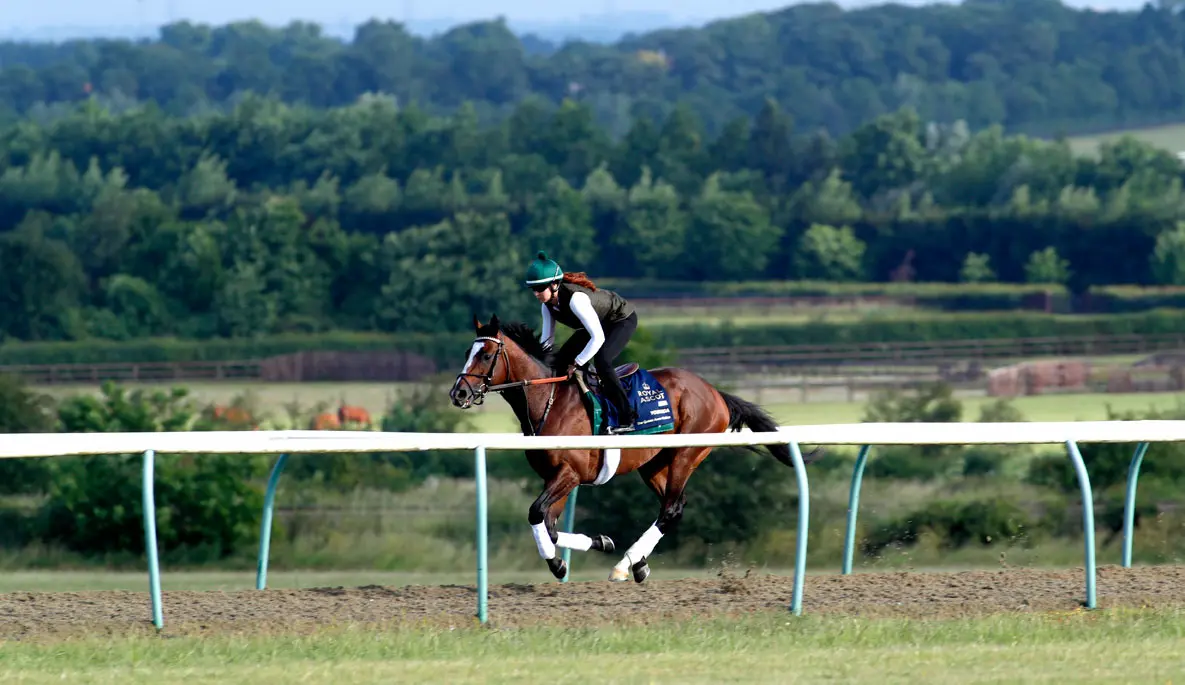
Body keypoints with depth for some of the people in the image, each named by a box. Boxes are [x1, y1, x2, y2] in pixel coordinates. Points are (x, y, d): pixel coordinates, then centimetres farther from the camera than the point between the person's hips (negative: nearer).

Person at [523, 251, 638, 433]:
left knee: (601, 361, -30)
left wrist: (577, 364, -35)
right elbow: (547, 337, -3)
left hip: (622, 320, -9)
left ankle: (626, 418, -21)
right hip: (598, 322, 9)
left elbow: (598, 337, -40)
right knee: (561, 360, 1)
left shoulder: (575, 298, -39)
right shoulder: (548, 301, -13)